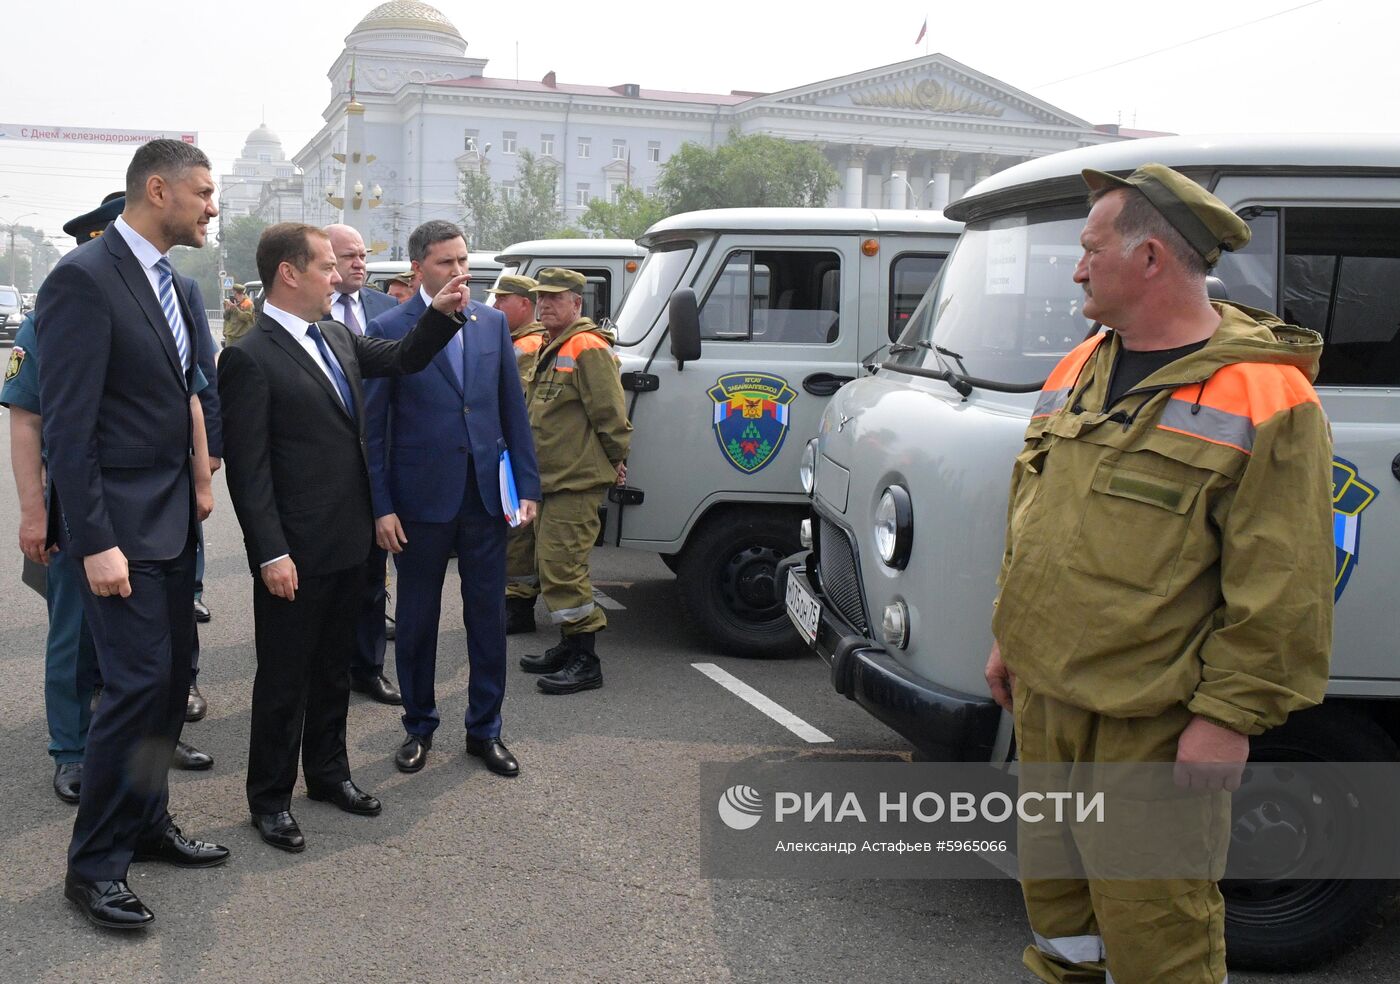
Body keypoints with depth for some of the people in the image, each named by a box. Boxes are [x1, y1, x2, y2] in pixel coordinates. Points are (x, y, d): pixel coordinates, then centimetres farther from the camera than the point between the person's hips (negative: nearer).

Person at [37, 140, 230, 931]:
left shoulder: (178, 286, 11)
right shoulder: (84, 279, -16)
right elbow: (68, 426, -19)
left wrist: (201, 480, 10)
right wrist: (93, 542, -21)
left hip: (174, 515, 9)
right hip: (120, 522, -8)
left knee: (174, 674, 13)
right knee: (139, 681, -7)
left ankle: (148, 822, 29)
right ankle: (94, 865, 8)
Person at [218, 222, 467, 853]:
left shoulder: (338, 338, 8)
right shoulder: (250, 358, -15)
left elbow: (401, 360, 21)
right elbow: (247, 467, -17)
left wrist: (443, 314, 4)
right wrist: (271, 553, -19)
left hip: (347, 541, 8)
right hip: (295, 553, -8)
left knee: (334, 668, 20)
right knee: (284, 677, 6)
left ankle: (328, 772, 36)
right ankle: (270, 798, 21)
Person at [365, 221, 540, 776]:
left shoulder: (492, 323, 5)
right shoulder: (389, 330, -5)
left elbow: (513, 410, 8)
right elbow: (372, 425, -5)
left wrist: (528, 486, 2)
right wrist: (381, 506, -9)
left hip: (486, 495, 3)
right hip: (420, 499, -3)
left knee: (488, 615, 9)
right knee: (417, 619, 11)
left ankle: (485, 730, 24)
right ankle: (418, 725, 29)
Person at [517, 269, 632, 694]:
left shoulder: (588, 348, -15)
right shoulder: (550, 350, 18)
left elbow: (611, 414, -17)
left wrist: (615, 460, -6)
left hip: (576, 482, -11)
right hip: (551, 479, 11)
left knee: (561, 567, -12)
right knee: (551, 565, 16)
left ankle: (585, 661, -5)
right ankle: (568, 646, 27)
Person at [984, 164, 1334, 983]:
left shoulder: (1265, 397, -13)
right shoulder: (1080, 369, 11)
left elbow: (1282, 586, -15)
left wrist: (1231, 714, -16)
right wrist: (1011, 635, 19)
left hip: (1153, 726, -7)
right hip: (1043, 698, 8)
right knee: (1053, 889, 21)